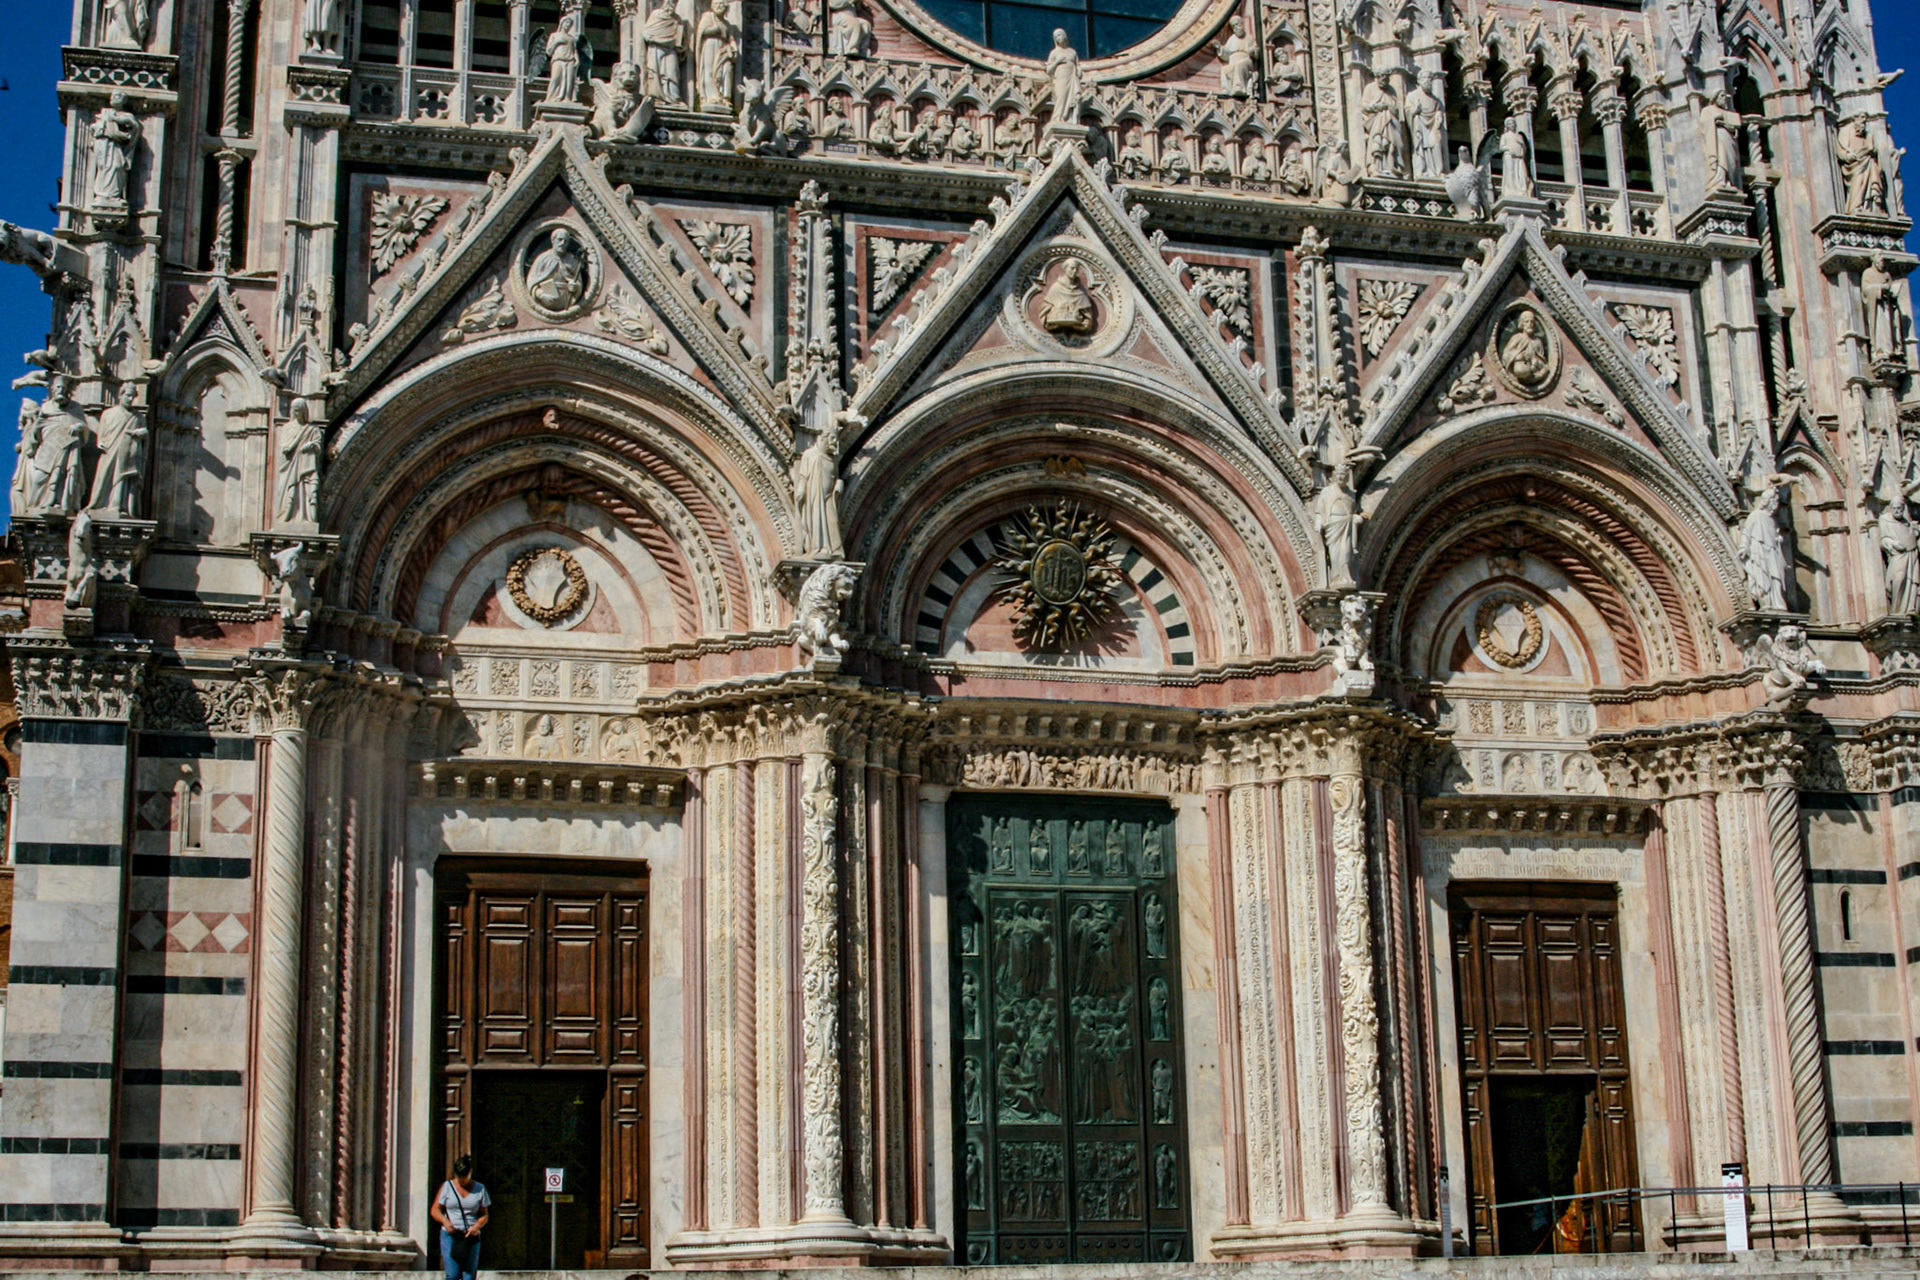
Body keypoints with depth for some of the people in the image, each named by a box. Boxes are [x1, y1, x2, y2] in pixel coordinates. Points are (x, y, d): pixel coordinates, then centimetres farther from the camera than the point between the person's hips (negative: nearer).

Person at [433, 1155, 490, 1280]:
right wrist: (445, 1221, -13)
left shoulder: (480, 1189, 9)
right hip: (449, 1236, -1)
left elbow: (485, 1215, 10)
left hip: (471, 1236, 1)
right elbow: (435, 1210, 7)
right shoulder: (447, 1186, 7)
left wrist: (477, 1226, -10)